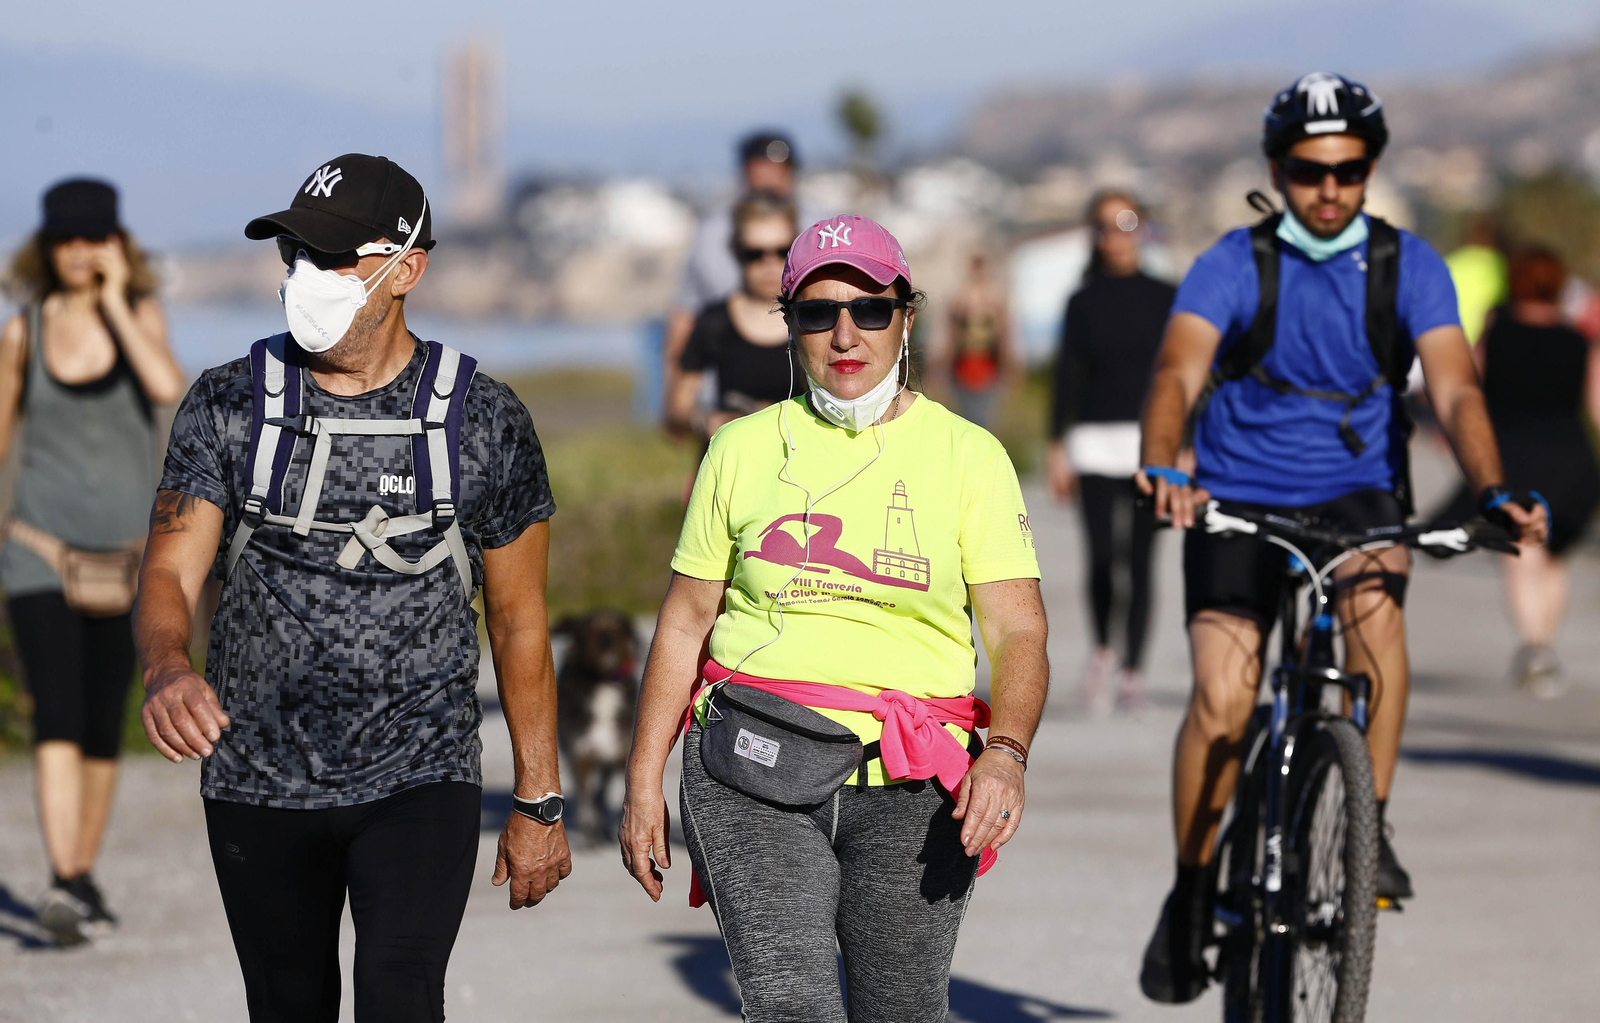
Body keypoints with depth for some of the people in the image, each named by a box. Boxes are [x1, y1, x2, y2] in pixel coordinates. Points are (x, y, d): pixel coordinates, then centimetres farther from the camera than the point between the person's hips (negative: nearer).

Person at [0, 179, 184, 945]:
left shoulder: (141, 316, 0)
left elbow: (167, 388, -20)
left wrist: (114, 304, -16)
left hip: (124, 556, 1)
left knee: (103, 730, 9)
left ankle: (83, 879, 25)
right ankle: (64, 886, -25)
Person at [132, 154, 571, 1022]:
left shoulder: (484, 422, -3)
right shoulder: (228, 406, -1)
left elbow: (519, 622, 4)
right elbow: (169, 572, -7)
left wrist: (539, 804, 6)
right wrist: (167, 669, -31)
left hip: (421, 783, -2)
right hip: (259, 782, 2)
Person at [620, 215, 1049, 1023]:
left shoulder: (969, 456, 6)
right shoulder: (743, 449, 11)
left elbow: (1018, 631, -1)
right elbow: (685, 621, 14)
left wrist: (1005, 753, -20)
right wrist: (643, 781, 8)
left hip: (911, 787, 0)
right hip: (754, 774, 0)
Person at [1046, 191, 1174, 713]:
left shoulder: (1163, 299, 6)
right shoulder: (1083, 302, 7)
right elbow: (1067, 375, 6)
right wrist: (1057, 447, 0)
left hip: (1150, 441, 0)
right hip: (1095, 441, 0)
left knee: (1139, 558, -5)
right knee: (1101, 556, -9)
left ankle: (1131, 670, 2)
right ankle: (1102, 647, 16)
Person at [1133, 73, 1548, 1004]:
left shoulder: (1408, 266, -2)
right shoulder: (1233, 265, -6)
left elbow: (1455, 387, -13)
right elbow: (1179, 376, -20)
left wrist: (1495, 491, -32)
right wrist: (1161, 469, -42)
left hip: (1356, 492, 1)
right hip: (1239, 497, -1)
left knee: (1375, 600, -33)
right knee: (1223, 701, -17)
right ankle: (1192, 894, 4)